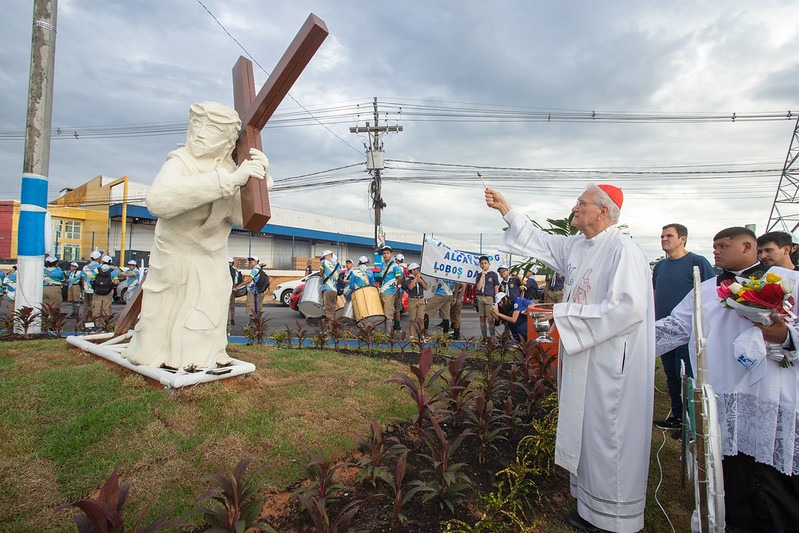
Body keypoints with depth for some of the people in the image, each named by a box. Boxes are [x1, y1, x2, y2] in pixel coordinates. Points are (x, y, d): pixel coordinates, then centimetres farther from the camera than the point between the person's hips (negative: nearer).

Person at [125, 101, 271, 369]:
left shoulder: (228, 167, -2)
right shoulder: (181, 161, -19)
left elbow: (241, 216, -8)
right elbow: (158, 200, -40)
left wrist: (259, 181, -26)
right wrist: (228, 180, -46)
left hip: (212, 266, 5)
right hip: (176, 264, -5)